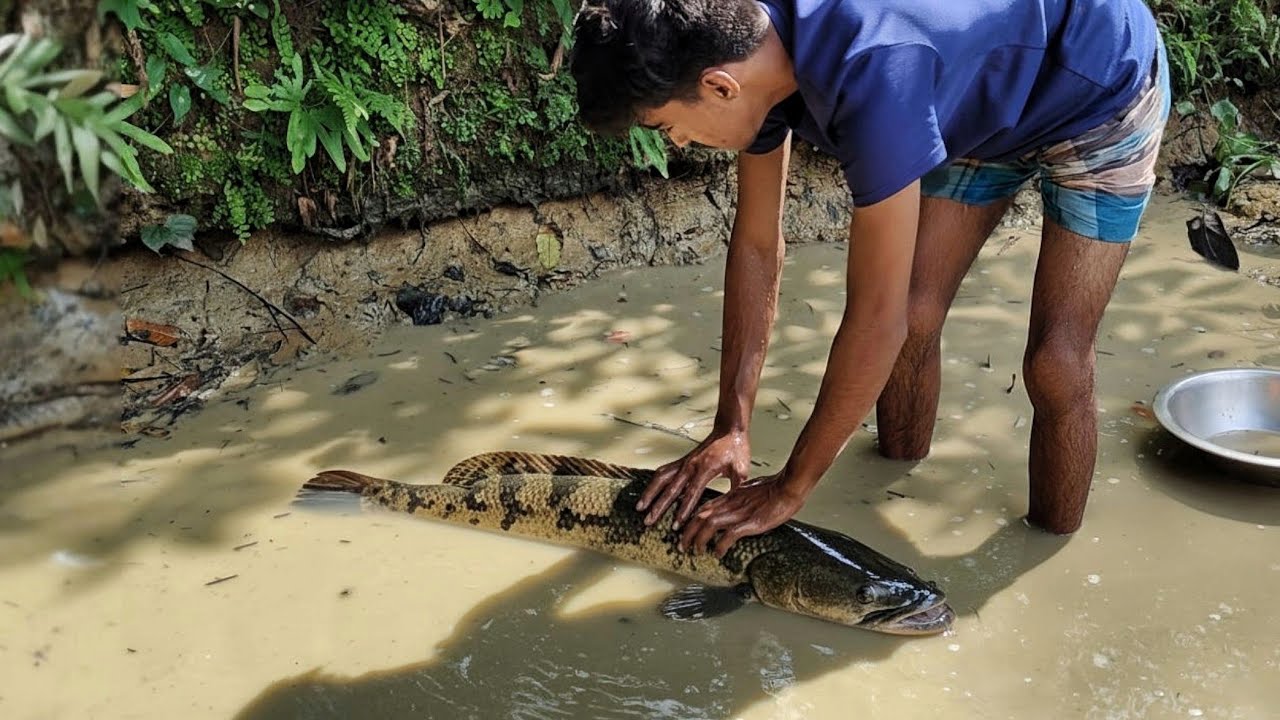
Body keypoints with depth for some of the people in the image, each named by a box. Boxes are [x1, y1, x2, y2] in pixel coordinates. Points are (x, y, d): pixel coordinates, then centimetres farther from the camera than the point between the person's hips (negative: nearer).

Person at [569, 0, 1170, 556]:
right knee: (913, 314, 2)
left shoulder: (870, 73, -43)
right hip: (981, 105, 7)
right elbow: (756, 245, -9)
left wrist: (788, 490, -26)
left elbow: (875, 322, -38)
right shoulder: (748, 49, -19)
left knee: (1053, 363, -9)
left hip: (1101, 95, -6)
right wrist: (730, 429, -9)